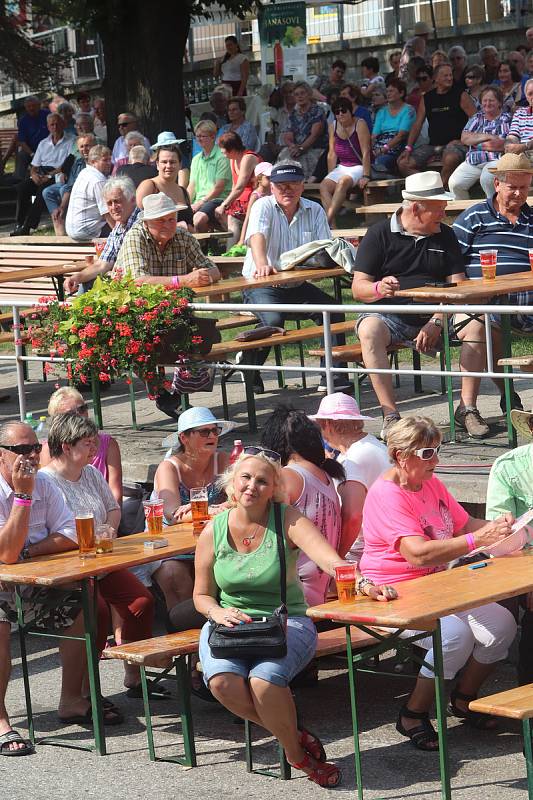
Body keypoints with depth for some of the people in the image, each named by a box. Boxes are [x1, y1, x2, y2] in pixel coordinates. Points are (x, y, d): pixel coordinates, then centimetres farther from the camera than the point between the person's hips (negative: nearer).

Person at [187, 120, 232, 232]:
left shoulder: (221, 157, -2)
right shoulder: (196, 159, 21)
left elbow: (219, 187, -8)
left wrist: (200, 203, -12)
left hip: (217, 199, -6)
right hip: (199, 201, 6)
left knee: (199, 219, -36)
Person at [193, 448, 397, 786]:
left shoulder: (287, 520, -7)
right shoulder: (214, 532, 2)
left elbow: (330, 559, -23)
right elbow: (201, 595, 11)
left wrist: (363, 584, -42)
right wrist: (217, 612, -13)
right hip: (230, 620, 3)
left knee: (265, 678, -34)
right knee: (222, 681, -29)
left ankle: (295, 749, -4)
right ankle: (294, 736, -5)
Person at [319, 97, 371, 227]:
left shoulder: (360, 124, -10)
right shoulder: (333, 127, 6)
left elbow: (366, 152, -15)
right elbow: (332, 154, 7)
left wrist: (365, 176, -21)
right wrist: (331, 176, 0)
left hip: (358, 167, -5)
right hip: (341, 167, 5)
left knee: (343, 182, -35)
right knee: (324, 186, -23)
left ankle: (328, 220, -41)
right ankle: (332, 224, -31)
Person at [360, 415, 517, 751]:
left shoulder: (431, 484, 10)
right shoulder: (387, 494, -18)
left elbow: (465, 525, 13)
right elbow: (419, 554, -29)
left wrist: (496, 526, -10)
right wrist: (477, 540, -34)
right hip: (395, 596, -8)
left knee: (502, 624, -12)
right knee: (456, 635, -31)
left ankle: (464, 698, 11)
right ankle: (414, 714, -11)